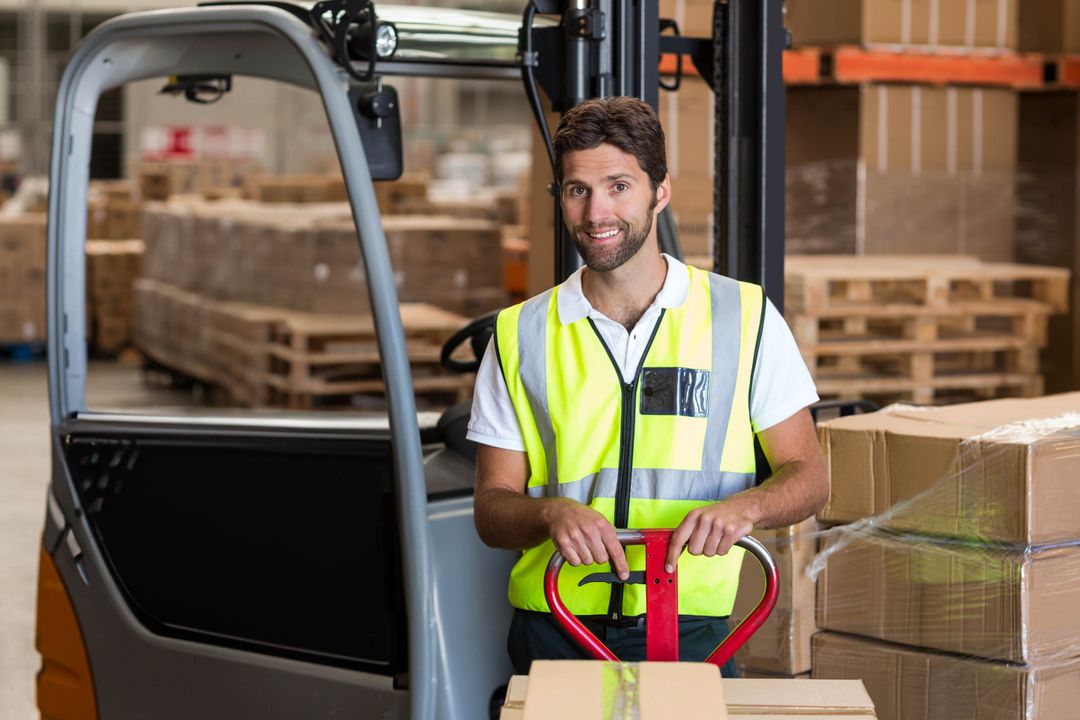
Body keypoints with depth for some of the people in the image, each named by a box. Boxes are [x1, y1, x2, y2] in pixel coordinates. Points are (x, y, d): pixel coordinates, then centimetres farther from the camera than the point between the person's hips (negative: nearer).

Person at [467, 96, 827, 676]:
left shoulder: (744, 317, 4)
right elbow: (492, 507, 6)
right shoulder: (520, 336, 6)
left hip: (690, 629, -1)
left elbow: (807, 476, 6)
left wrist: (743, 507, -15)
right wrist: (553, 513, -16)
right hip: (554, 633, 2)